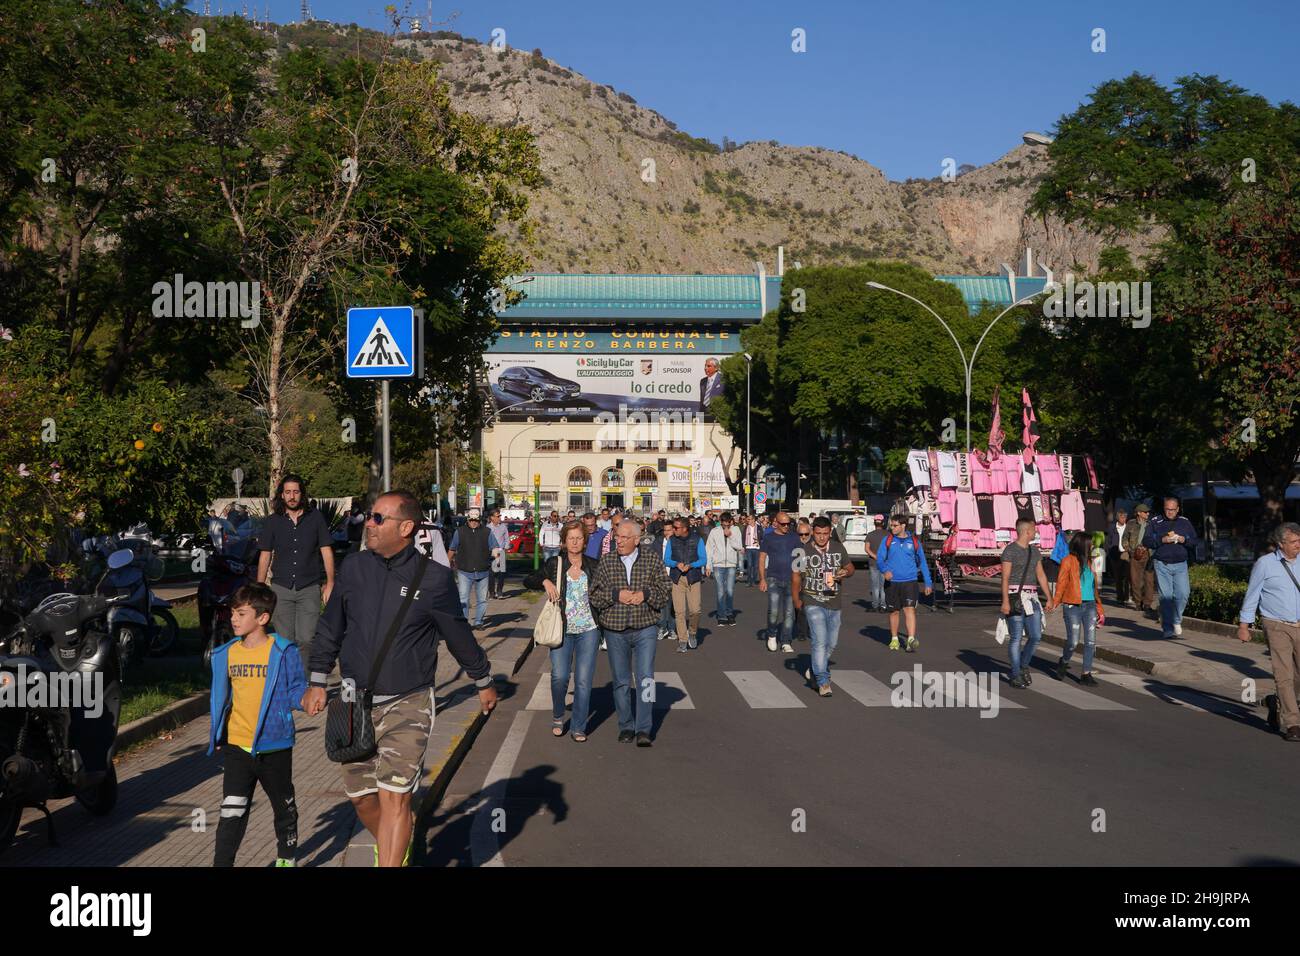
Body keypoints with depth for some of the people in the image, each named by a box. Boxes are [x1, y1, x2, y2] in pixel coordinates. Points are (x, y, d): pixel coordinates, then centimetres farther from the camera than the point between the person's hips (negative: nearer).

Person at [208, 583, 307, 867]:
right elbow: (222, 697, 15)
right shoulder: (227, 654, 4)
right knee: (231, 813, -5)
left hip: (274, 746, -2)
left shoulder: (283, 652, -10)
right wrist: (217, 734, 15)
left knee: (284, 809, 15)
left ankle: (287, 859, 35)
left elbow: (296, 689, -7)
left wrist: (306, 699, -29)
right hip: (237, 746, 2)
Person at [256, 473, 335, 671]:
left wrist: (330, 584, -1)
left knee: (306, 640, -9)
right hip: (281, 589, 2)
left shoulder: (315, 518, 3)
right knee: (284, 640, 4)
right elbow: (265, 556, 10)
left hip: (309, 588, -2)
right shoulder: (273, 522, 7)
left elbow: (326, 551, 4)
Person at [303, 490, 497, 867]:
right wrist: (317, 683, 14)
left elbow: (459, 635, 4)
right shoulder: (354, 568, 0)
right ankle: (391, 847, 41)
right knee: (362, 798, 13)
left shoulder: (433, 578, -9)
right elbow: (330, 629, 12)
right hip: (356, 702, 4)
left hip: (407, 706, -4)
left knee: (393, 797, -12)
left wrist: (484, 683, 14)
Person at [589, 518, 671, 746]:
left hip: (645, 628, -1)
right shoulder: (606, 562, 2)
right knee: (621, 681, 9)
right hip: (615, 630, 2)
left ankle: (643, 729, -2)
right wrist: (616, 595, -15)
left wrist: (645, 594, -15)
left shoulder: (652, 559, 1)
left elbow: (664, 592, 2)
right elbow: (593, 596, -1)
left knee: (645, 678, -7)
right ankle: (626, 726, 22)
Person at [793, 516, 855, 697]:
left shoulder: (838, 548, 3)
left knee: (832, 643, 14)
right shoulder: (803, 551, -6)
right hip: (813, 603, -4)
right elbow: (795, 577, 3)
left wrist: (845, 572, -9)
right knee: (820, 641, -16)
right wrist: (797, 601, 3)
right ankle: (823, 681, -11)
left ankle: (814, 670, 37)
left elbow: (850, 567, 14)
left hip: (834, 604, 5)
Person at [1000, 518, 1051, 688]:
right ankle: (1016, 676, 6)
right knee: (1016, 638, -3)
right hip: (1015, 597, -7)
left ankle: (1024, 665, 24)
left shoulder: (1034, 551, 14)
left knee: (1036, 636, 1)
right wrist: (1005, 601, -20)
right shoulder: (1010, 550, -9)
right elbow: (1005, 578, -13)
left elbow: (1041, 575, 17)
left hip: (1031, 598, 7)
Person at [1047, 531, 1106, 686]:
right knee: (1073, 642, -5)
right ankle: (1064, 662, 24)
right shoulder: (1068, 561, -5)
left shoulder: (1089, 562, 14)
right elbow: (1061, 584, -9)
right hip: (1073, 607, -6)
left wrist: (1099, 608, 18)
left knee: (1091, 641, 0)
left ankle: (1086, 674, 7)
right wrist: (1054, 603, -21)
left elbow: (1094, 586, 19)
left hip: (1090, 605, 6)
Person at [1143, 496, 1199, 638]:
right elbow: (1146, 541, -1)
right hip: (1162, 565, -2)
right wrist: (1162, 540, -14)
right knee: (1165, 597, -4)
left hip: (1180, 564, 2)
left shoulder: (1185, 523, 12)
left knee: (1183, 594, -9)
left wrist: (1184, 540, -9)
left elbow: (1194, 541, 12)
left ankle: (1176, 621, 16)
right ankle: (1168, 628, 2)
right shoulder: (1155, 523, 5)